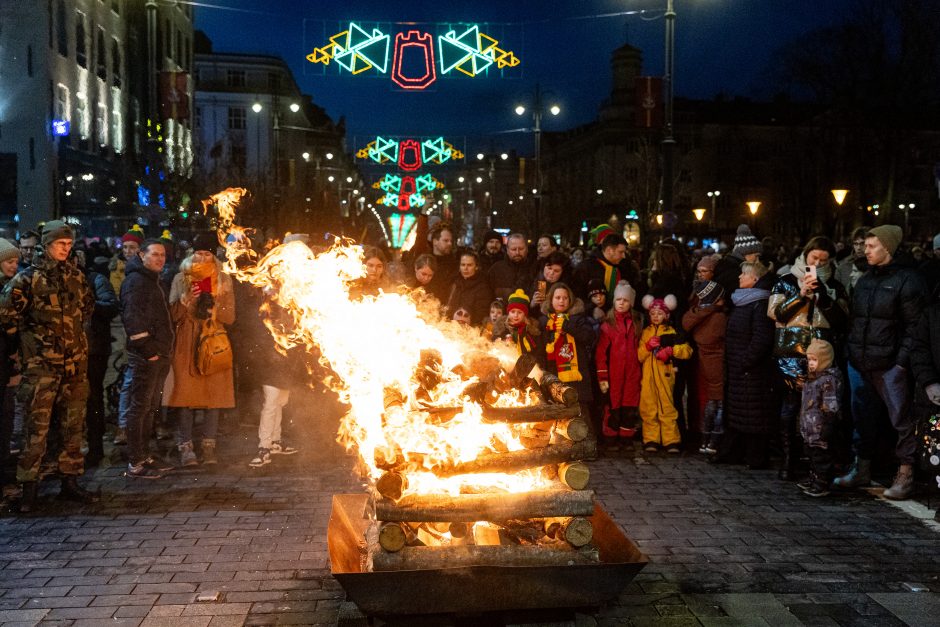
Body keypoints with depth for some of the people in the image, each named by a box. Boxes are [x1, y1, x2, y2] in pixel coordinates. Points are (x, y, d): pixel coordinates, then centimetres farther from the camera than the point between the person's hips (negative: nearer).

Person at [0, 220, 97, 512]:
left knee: (74, 426, 9)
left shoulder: (76, 276, 11)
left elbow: (87, 305, 26)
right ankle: (28, 486, 5)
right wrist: (36, 329, -9)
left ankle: (70, 481, 19)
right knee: (37, 427, -4)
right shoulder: (28, 278, -4)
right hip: (41, 364, -5)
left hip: (75, 363, 5)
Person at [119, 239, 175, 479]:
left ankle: (145, 456, 24)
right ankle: (135, 463, 0)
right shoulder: (135, 281, -11)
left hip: (159, 355, 10)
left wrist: (165, 350, 16)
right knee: (138, 409, -5)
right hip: (145, 357, -10)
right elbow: (132, 318, -20)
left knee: (149, 408, 15)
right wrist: (148, 349, -20)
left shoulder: (154, 281, 20)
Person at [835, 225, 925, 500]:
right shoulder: (865, 279, 15)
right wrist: (850, 351, 11)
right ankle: (862, 469, 26)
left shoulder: (907, 279, -7)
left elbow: (914, 325, -12)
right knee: (862, 418, 14)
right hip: (859, 363, 7)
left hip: (889, 364, -7)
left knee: (901, 419, -1)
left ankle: (906, 474, 7)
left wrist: (903, 361, -17)